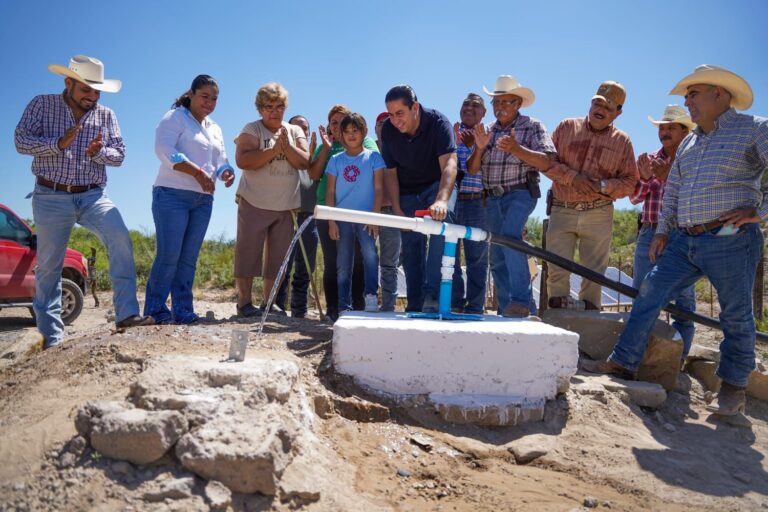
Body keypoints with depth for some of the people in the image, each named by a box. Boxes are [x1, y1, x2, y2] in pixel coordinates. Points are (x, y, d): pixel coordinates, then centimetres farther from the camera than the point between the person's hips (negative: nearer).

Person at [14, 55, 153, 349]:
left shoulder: (106, 115, 10)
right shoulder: (42, 105, 3)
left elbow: (119, 155, 5)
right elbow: (21, 141, -7)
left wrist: (98, 152, -17)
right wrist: (58, 143, -23)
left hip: (92, 196, 1)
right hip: (51, 197, -1)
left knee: (120, 237, -25)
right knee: (49, 266, 2)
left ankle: (126, 315, -25)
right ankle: (51, 336, 13)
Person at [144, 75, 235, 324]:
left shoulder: (215, 129, 23)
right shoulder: (175, 117, 0)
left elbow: (221, 161, 20)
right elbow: (164, 149, -15)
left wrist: (227, 172, -5)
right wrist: (198, 172, -21)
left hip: (203, 200, 6)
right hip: (172, 194, -6)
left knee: (189, 258, 5)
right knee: (169, 254, -10)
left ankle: (183, 311, 9)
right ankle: (154, 309, 1)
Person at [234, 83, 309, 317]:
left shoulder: (295, 131, 12)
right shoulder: (252, 129, 0)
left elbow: (305, 162, -1)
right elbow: (243, 160, -16)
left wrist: (286, 146, -15)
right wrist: (274, 150, -18)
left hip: (286, 206, 4)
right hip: (254, 204, -4)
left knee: (278, 256, 8)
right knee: (248, 252, -2)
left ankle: (269, 302, 18)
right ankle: (244, 302, 7)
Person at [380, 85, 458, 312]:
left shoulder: (438, 122, -23)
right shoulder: (388, 130, -12)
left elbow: (449, 164, -36)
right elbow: (390, 172, -3)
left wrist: (442, 200, -53)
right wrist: (397, 209, -11)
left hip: (438, 185, -3)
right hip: (407, 191, 4)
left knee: (442, 218, -33)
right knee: (410, 248, 1)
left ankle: (431, 293, -31)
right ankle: (415, 306, 12)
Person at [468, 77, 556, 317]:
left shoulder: (532, 127, -1)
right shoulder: (488, 131, 13)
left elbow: (546, 162, -14)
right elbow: (472, 170, 9)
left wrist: (516, 149, -25)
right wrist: (480, 148, -10)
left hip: (520, 193, -6)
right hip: (493, 198, 6)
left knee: (509, 236, -30)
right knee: (497, 256, 6)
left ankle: (521, 300, -26)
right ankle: (506, 309, 16)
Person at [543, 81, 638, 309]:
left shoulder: (622, 141, 8)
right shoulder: (567, 127, 7)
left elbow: (630, 181, 5)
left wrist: (603, 186, -13)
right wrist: (572, 177, -12)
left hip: (599, 215, 1)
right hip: (562, 211, 0)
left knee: (594, 271, 4)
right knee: (557, 269, -2)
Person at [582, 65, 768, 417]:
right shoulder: (689, 142, 19)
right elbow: (672, 189, 22)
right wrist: (662, 230, 14)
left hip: (730, 241, -6)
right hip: (684, 241, 7)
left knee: (736, 316, 4)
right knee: (649, 295, 1)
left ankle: (733, 388, 19)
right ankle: (624, 362, 8)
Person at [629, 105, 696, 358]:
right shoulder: (650, 160, 13)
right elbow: (635, 198, 8)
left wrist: (668, 177, -19)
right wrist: (645, 177, -10)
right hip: (649, 234, 4)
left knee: (683, 296, 2)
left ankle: (678, 355, 11)